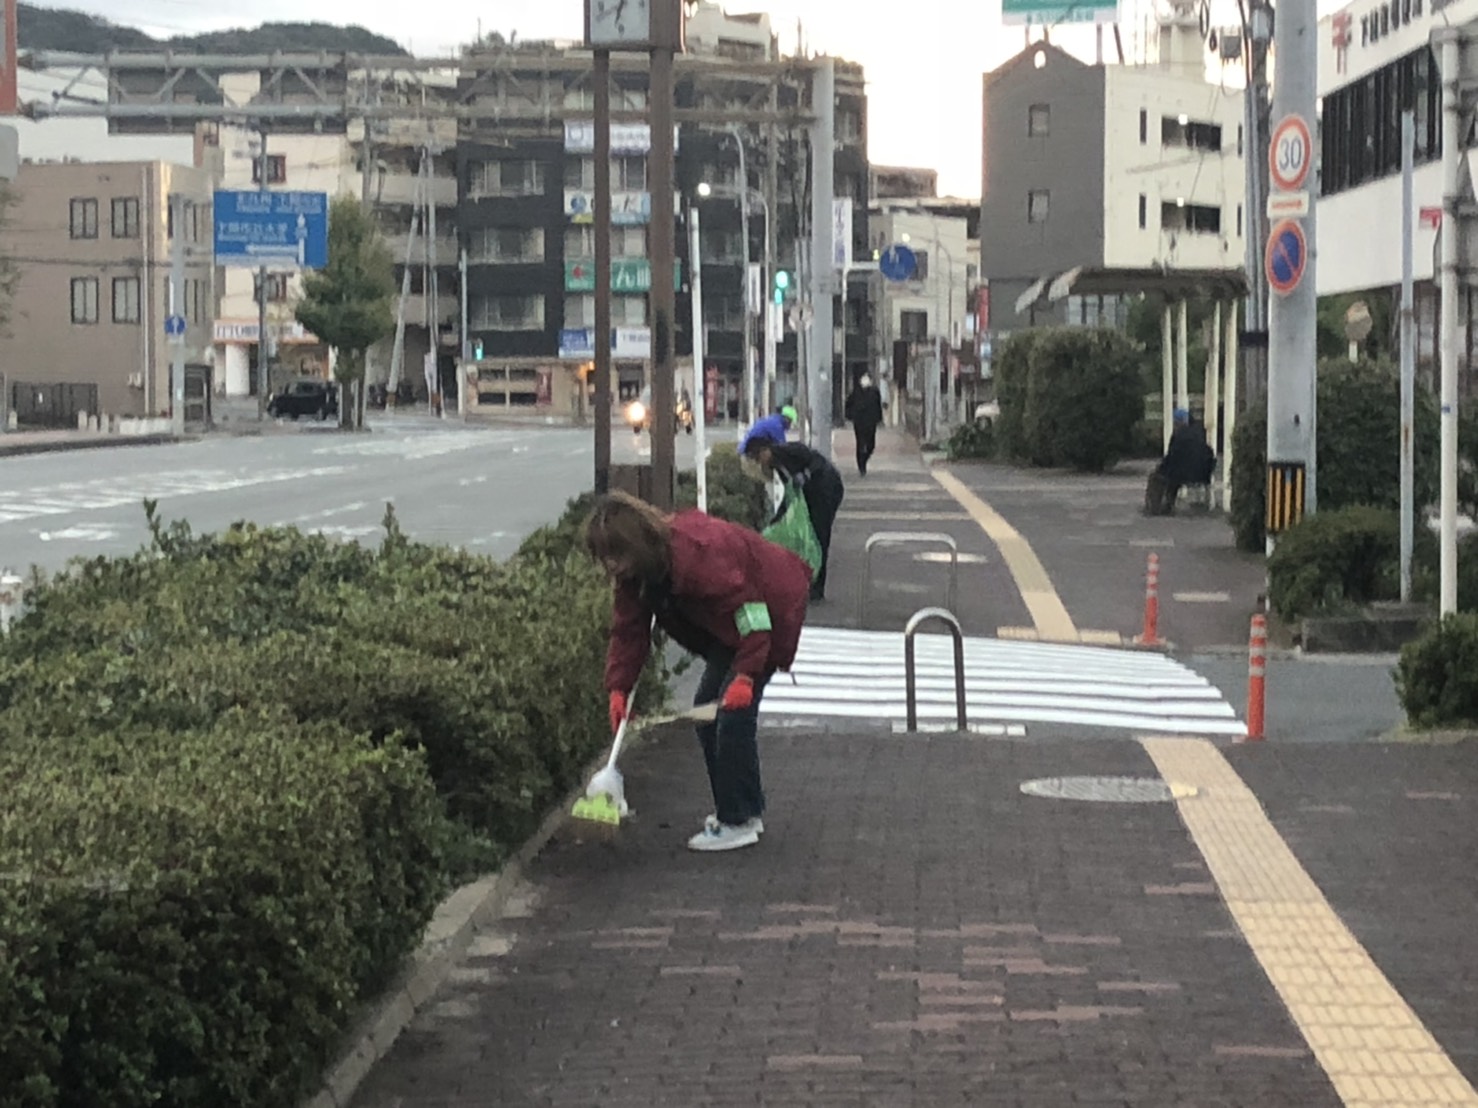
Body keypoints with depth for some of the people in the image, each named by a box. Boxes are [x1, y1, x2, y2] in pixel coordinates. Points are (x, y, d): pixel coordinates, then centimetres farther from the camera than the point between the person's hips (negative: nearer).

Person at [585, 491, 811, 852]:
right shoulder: (632, 574, -7)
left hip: (771, 609, -10)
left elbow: (751, 617, -33)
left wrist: (745, 674, -36)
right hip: (728, 625, 10)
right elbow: (628, 631, -3)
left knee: (735, 709, -16)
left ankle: (738, 821, -10)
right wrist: (618, 689, -14)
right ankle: (748, 808, 20)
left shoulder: (695, 555, -36)